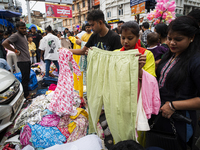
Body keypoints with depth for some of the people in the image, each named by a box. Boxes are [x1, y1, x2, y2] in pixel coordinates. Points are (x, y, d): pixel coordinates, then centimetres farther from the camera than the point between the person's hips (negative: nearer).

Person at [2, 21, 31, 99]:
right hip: (22, 61, -9)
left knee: (27, 78, 15)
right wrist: (16, 51, -17)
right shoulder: (16, 35, -11)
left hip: (28, 60, 9)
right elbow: (4, 43, -22)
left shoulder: (24, 35, 16)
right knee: (25, 78, -2)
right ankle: (26, 95, 8)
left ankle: (26, 91, 27)